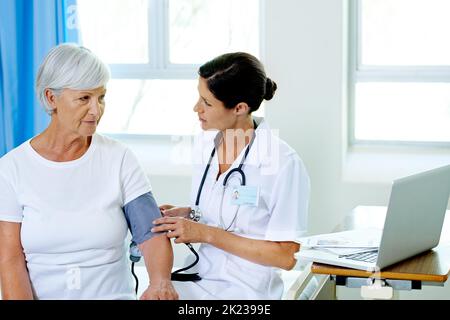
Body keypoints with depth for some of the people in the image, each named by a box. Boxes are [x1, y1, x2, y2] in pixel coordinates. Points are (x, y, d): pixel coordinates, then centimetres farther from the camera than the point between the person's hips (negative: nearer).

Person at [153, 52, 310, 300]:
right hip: (200, 279, 6)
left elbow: (285, 256, -14)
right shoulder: (205, 144, 4)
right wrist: (185, 214, -2)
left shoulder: (284, 164, -17)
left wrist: (207, 234, -15)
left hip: (246, 290, -6)